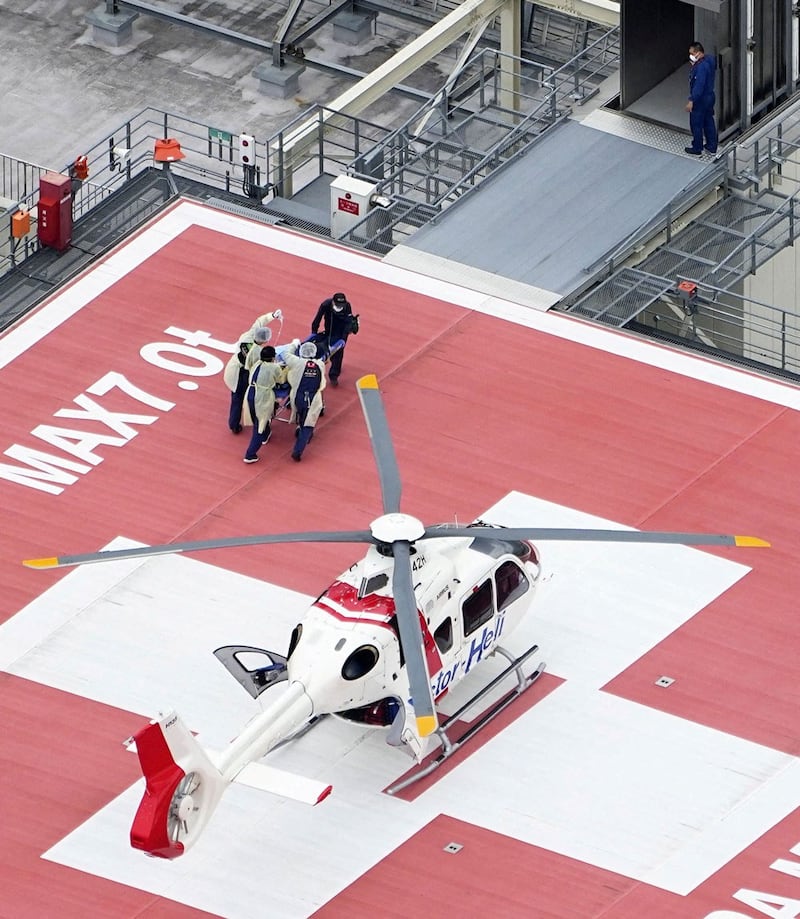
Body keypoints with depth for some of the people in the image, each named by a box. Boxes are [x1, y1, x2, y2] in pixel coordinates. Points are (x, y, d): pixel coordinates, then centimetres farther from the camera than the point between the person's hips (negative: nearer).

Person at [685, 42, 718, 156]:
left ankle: (697, 149, 20)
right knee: (708, 122, 20)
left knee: (696, 125, 7)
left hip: (700, 99, -10)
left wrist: (691, 101, -25)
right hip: (710, 96, 10)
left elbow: (699, 85, -29)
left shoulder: (701, 67, -29)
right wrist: (694, 65, 2)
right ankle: (712, 147, 30)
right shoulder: (708, 60, 1)